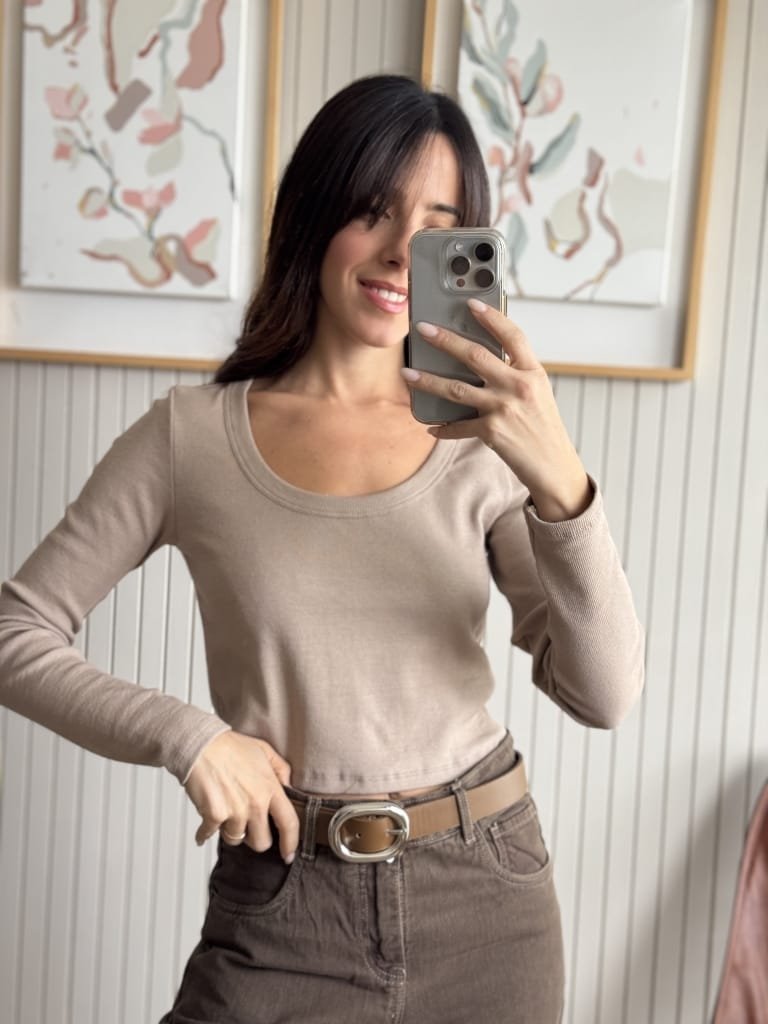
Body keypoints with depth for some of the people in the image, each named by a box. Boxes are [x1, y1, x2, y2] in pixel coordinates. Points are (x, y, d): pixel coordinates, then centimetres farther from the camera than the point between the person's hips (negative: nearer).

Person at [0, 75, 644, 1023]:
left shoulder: (483, 440, -3)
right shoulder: (189, 437, -6)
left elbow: (603, 695, -11)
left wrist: (559, 480, -26)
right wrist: (184, 735, -14)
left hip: (487, 898, 2)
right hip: (283, 905, -2)